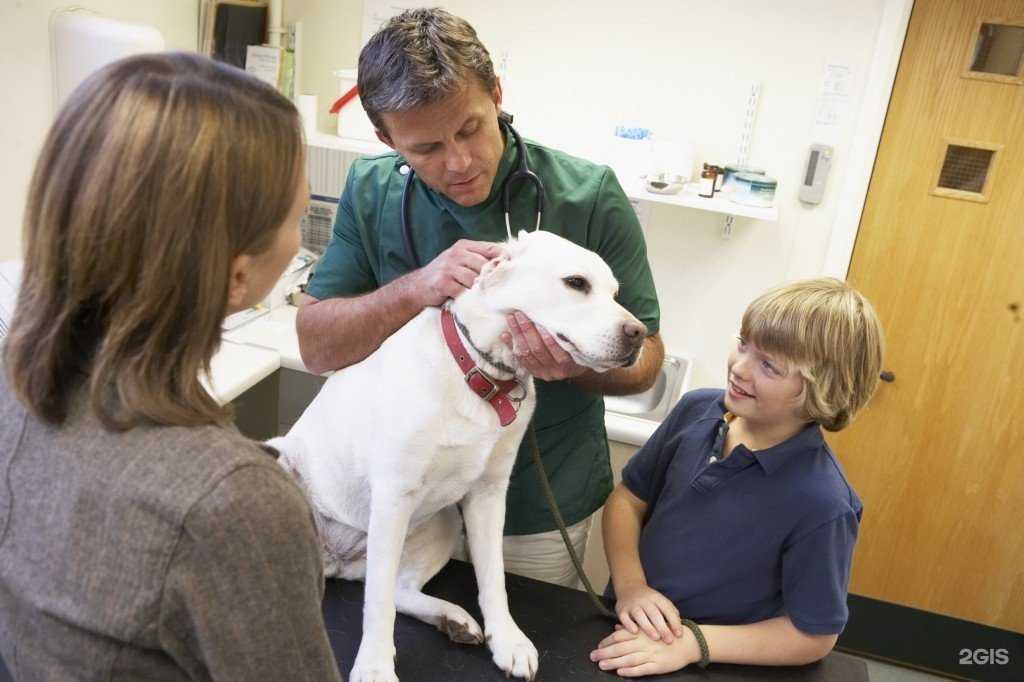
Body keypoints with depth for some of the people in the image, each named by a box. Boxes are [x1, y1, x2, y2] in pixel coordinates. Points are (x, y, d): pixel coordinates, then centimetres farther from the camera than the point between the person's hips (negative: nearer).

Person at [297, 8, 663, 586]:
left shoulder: (591, 196, -18)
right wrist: (413, 290, -29)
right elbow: (316, 348, -11)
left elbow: (645, 359, -10)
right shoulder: (372, 191, -9)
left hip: (538, 515, -1)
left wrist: (576, 364, -33)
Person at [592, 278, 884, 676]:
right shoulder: (697, 410, -7)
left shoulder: (821, 504, -21)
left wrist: (693, 643, -16)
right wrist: (630, 584, -9)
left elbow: (814, 637, -11)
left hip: (715, 668, -4)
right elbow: (628, 499, 4)